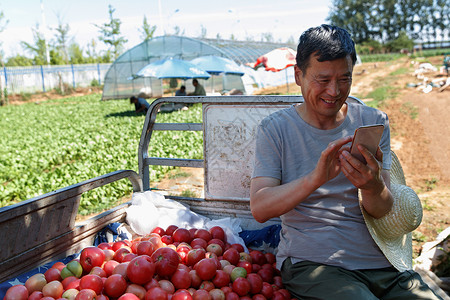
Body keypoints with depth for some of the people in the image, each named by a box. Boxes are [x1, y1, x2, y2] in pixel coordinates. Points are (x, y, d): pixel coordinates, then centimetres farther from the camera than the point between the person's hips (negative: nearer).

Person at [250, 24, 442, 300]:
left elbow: (383, 211, 1)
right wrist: (316, 178, -27)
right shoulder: (275, 129, 0)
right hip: (311, 263, -3)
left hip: (382, 262, 4)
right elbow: (260, 209, -11)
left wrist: (372, 186, -23)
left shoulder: (374, 122, 7)